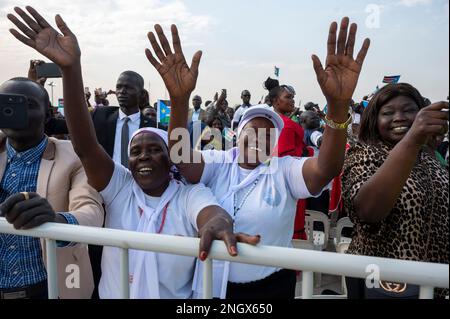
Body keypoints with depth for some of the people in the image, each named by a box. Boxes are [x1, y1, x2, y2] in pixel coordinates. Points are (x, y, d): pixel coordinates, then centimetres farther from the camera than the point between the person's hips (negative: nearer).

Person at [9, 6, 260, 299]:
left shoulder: (191, 194, -15)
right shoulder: (119, 188, -10)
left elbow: (213, 211, -36)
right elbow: (85, 145, -22)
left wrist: (217, 223, -62)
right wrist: (70, 67, -35)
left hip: (177, 299, -2)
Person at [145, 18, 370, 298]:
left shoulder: (285, 170, -10)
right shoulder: (218, 164, -6)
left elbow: (326, 168, -27)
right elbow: (181, 156, -24)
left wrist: (338, 104, -43)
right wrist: (179, 99, -41)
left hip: (271, 285, -1)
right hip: (216, 284, 1)